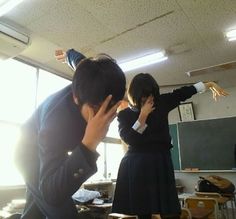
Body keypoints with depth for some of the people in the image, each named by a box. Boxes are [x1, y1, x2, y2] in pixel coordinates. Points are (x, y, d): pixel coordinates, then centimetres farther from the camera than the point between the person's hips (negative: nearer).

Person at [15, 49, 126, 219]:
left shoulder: (88, 88, -27)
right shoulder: (55, 118, -46)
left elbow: (78, 59, -2)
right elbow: (51, 194, -49)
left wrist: (69, 53, 22)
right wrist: (89, 145, -63)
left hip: (53, 151, 7)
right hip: (33, 155, -7)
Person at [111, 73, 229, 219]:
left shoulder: (161, 103, 7)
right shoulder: (124, 114, 3)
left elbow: (183, 93, 15)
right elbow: (128, 139, -8)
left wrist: (210, 84, 22)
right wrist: (143, 116, -10)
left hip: (160, 163, 1)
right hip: (136, 167, -1)